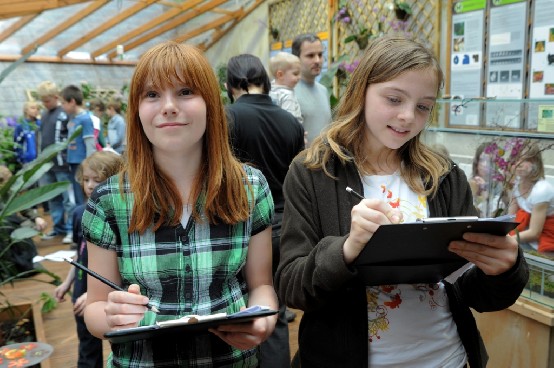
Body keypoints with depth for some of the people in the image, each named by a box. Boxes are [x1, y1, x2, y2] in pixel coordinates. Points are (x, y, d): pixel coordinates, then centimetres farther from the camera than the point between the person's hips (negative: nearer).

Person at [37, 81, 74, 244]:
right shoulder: (44, 114, 13)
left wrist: (68, 158, -15)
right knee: (52, 198, 14)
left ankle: (72, 229, 7)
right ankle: (59, 226, 26)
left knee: (68, 198, -1)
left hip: (62, 163, -8)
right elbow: (42, 138, 20)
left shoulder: (66, 113, -10)